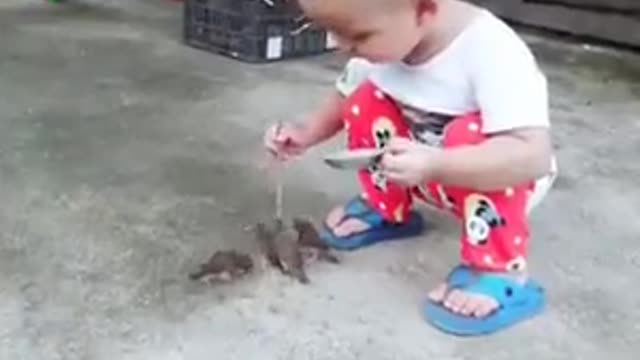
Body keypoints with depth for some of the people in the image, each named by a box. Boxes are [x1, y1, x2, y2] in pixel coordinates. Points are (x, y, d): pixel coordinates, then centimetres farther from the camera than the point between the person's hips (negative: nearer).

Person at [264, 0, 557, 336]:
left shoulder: (490, 49, -36)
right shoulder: (385, 38, -18)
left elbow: (533, 157, -44)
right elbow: (344, 98, 2)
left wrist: (433, 164, -54)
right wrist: (307, 134, -15)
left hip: (496, 180, -5)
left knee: (469, 135, -35)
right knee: (365, 102, -13)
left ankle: (500, 273, -23)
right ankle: (387, 213, 8)